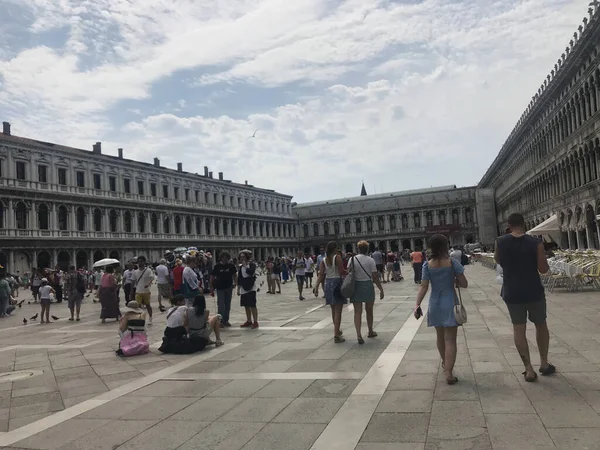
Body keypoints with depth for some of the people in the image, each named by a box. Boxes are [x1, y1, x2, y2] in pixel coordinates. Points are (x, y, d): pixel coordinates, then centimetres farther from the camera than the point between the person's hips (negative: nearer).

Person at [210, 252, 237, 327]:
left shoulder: (231, 266, 0)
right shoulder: (217, 266, -6)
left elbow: (234, 275, 10)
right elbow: (212, 276, -2)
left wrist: (235, 283, -4)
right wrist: (211, 287, -6)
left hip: (229, 288, 3)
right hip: (220, 288, -3)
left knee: (228, 305, 10)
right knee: (221, 305, -4)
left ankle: (226, 320, 20)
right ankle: (221, 320, 3)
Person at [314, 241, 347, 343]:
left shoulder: (323, 260, 4)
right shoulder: (337, 257, -12)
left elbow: (321, 275, -3)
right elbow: (342, 272, -16)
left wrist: (316, 287, -6)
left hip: (328, 284, 6)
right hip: (337, 283, -6)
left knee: (333, 310, 20)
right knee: (338, 311, -3)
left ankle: (337, 330, 36)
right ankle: (336, 335, -6)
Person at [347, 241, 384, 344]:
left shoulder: (352, 259, -1)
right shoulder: (371, 260, -5)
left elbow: (348, 273, -3)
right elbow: (375, 277, -7)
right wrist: (381, 289, -1)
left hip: (355, 286, 1)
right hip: (368, 286, -1)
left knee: (357, 312, 1)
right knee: (369, 311, 17)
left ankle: (358, 334, -14)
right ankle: (370, 332, 33)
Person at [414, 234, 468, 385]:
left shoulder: (427, 265, -6)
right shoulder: (452, 263, -11)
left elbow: (424, 287, -11)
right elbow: (464, 284, -9)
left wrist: (417, 304, -11)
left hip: (435, 304, 3)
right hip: (450, 304, -3)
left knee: (440, 336, 22)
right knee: (450, 339, 0)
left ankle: (445, 363, 43)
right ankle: (448, 373, -8)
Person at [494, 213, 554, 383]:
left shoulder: (500, 242, -6)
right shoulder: (536, 243, -11)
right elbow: (544, 269, -7)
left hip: (512, 293, 1)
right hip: (534, 291, 0)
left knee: (519, 328, 6)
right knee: (541, 325, 20)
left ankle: (529, 369, 4)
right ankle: (544, 363, 28)